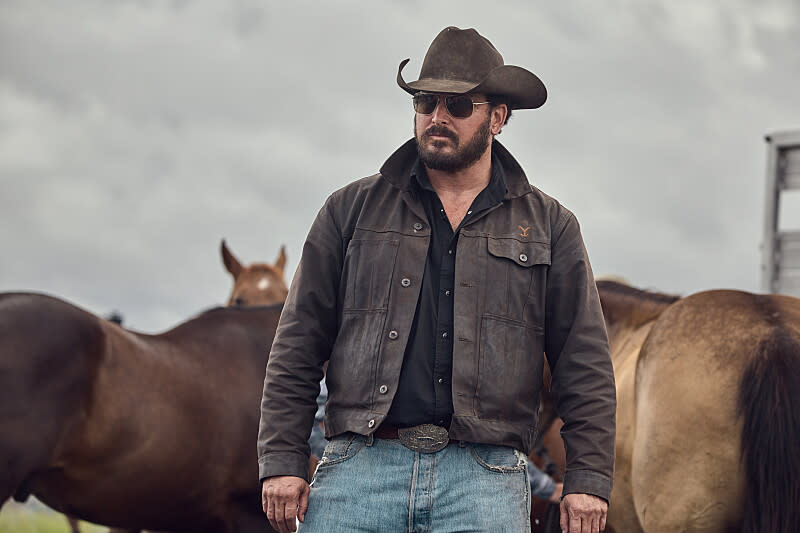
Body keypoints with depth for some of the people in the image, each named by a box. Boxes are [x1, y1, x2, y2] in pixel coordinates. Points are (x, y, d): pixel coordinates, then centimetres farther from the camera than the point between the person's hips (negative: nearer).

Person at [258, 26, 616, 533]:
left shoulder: (549, 226, 13)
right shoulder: (351, 211, 13)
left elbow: (585, 367, 10)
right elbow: (297, 348, 10)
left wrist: (588, 480, 0)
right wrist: (282, 462, 0)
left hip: (485, 478, 0)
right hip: (360, 469, 1)